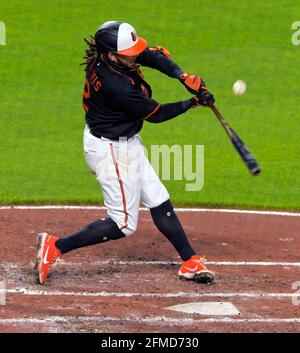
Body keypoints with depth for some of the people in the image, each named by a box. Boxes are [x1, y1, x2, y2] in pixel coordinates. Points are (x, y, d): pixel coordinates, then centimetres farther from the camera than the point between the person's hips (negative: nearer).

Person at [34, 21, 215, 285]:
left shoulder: (104, 58, -10)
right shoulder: (118, 86, -33)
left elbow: (155, 55, -1)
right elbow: (155, 114, -19)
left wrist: (184, 76, -16)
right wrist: (193, 103, -9)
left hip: (127, 144, 10)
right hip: (112, 151, -10)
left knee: (159, 202, 14)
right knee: (124, 224, -1)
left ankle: (190, 262, 23)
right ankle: (56, 247, 3)